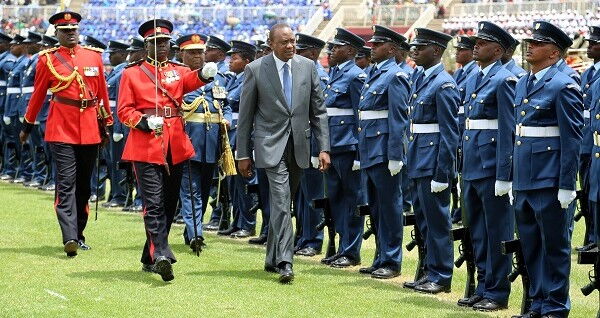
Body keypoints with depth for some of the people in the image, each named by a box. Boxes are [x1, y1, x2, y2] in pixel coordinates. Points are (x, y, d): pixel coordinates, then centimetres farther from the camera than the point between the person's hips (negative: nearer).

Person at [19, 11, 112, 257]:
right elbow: (38, 95, 9)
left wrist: (106, 124, 17)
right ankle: (70, 238, -21)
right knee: (66, 182, -13)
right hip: (61, 129, -4)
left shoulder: (94, 56, 8)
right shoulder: (48, 59, 0)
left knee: (84, 183, 11)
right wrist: (27, 125, 15)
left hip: (89, 129, 4)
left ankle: (79, 234, 23)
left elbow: (102, 92, 15)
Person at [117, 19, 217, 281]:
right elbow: (124, 111, -1)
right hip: (146, 148, -4)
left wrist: (204, 73, -37)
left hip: (175, 148, 5)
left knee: (169, 204, 10)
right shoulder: (131, 73, 3)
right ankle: (161, 255, -23)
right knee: (154, 204, -13)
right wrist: (144, 122, -20)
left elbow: (190, 80, -14)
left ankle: (150, 259, 22)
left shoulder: (178, 70, 10)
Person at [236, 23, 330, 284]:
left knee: (283, 203, 12)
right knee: (281, 201, -15)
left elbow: (318, 110, 7)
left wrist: (324, 147, 0)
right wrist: (243, 154, 0)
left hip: (299, 145, 4)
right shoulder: (255, 70, -4)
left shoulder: (307, 66, 4)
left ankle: (272, 258, 25)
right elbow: (245, 116, 1)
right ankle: (285, 263, -18)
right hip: (271, 145, -4)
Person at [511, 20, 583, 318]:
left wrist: (567, 186, -16)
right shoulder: (523, 84, 13)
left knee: (554, 245, 1)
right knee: (530, 245, 12)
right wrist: (513, 176, 16)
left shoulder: (563, 86, -10)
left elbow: (572, 140, -13)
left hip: (549, 181, -8)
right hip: (524, 179, 8)